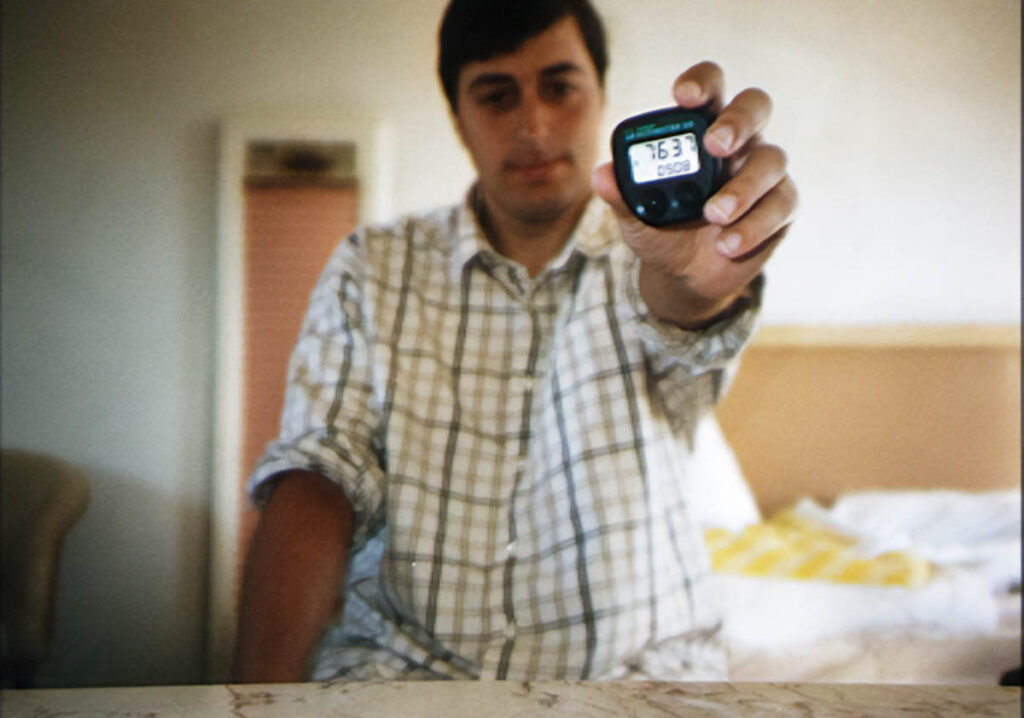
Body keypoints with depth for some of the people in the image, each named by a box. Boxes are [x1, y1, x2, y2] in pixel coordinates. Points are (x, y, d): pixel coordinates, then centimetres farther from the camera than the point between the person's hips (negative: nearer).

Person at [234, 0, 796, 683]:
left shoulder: (647, 253, 1)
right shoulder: (371, 269, 4)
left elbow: (679, 305, -24)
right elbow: (319, 475, -5)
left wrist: (696, 272, -50)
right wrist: (262, 691, -20)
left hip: (636, 665, 2)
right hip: (403, 658, -1)